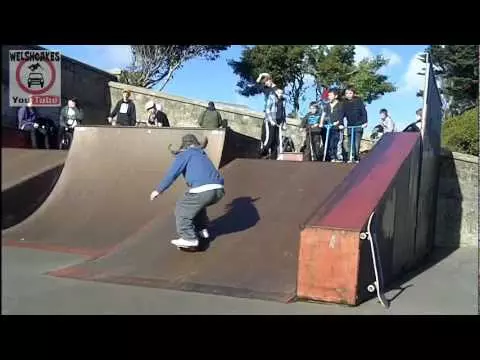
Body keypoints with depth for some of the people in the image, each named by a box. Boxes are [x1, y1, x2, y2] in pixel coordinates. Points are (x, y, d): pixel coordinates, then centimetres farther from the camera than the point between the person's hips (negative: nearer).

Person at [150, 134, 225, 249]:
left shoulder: (184, 154, 10)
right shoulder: (203, 155, 31)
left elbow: (172, 173, 3)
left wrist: (159, 190, 7)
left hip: (203, 190, -8)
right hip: (219, 189, 8)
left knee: (182, 209, 12)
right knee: (196, 203, 35)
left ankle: (189, 239, 8)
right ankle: (202, 230, 37)